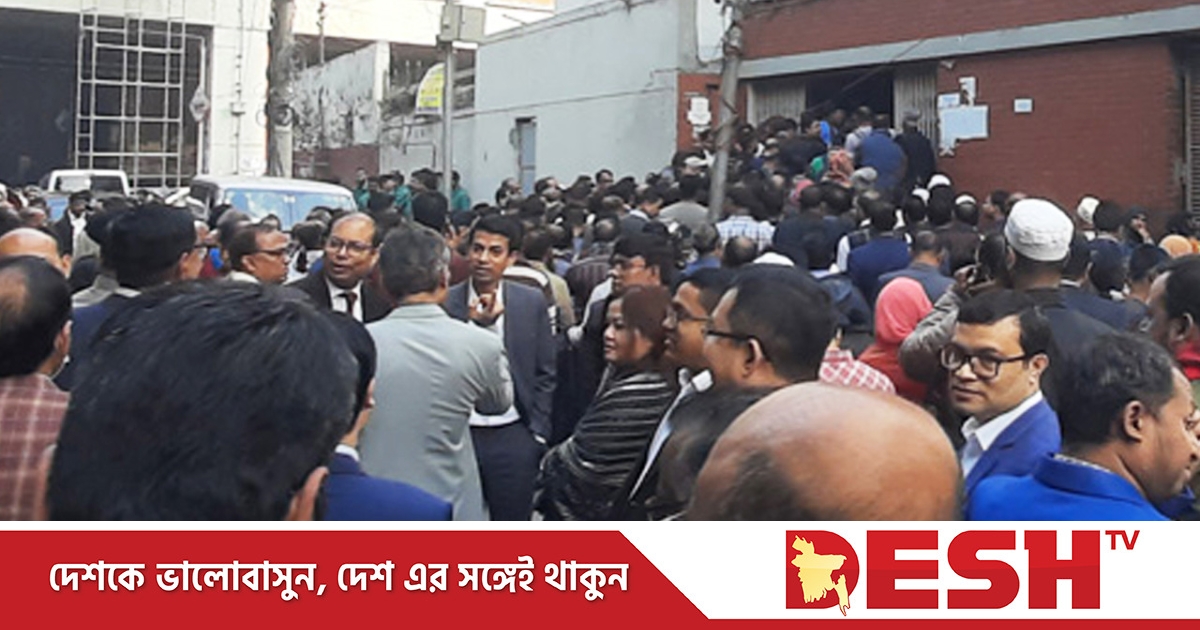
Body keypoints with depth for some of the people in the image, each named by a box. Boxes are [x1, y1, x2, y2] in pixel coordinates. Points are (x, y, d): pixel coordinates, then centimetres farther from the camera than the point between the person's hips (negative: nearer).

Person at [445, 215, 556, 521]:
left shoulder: (532, 302, 2)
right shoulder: (445, 302, -3)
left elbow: (545, 374, 8)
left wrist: (538, 433, 3)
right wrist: (474, 325, -20)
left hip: (513, 436, 1)